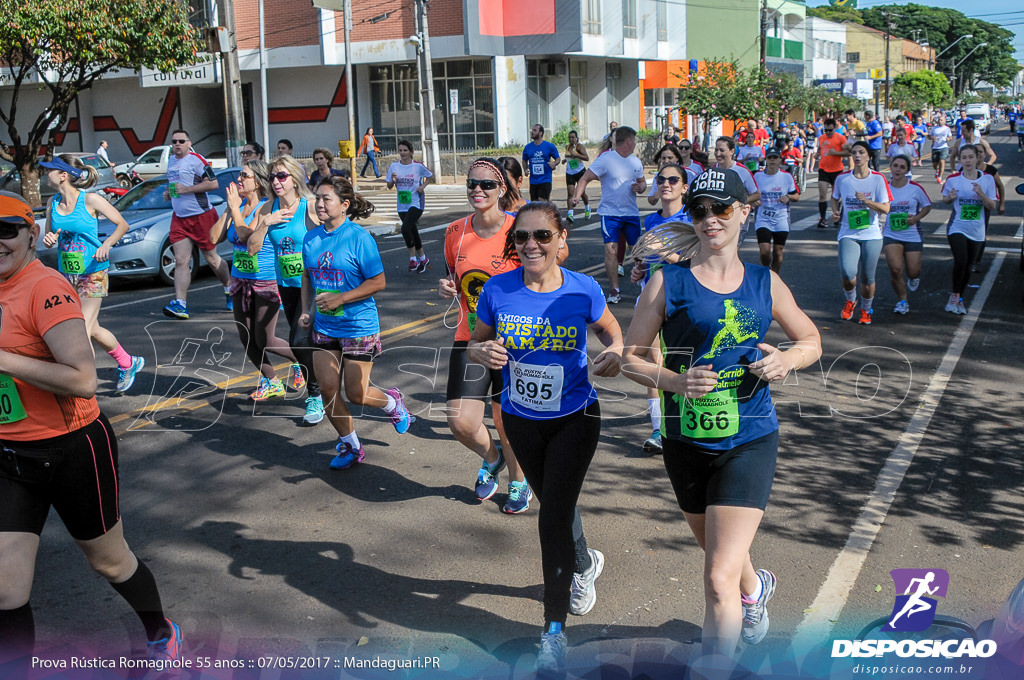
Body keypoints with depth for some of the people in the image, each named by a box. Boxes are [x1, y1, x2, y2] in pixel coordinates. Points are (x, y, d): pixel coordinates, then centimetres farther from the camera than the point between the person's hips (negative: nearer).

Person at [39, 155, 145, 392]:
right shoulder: (53, 203, 3)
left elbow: (122, 224, -5)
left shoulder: (89, 200, -12)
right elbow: (49, 237, 13)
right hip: (67, 274, 6)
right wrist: (48, 240, -11)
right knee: (93, 330, 14)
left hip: (93, 274, -6)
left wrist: (107, 244, -21)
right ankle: (127, 363, 34)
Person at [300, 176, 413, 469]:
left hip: (358, 326, -5)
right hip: (324, 327, 5)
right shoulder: (311, 238, 3)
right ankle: (349, 446, 25)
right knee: (328, 390, 4)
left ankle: (392, 402, 33)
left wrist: (339, 299, -20)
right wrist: (306, 311, 3)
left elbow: (378, 282, -14)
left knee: (356, 394, 0)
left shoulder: (359, 237, -14)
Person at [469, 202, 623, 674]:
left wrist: (614, 354, -20)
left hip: (574, 418, -3)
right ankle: (585, 563, 56)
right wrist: (483, 352, -24)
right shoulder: (497, 290, -12)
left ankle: (554, 633, 6)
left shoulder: (583, 290, -15)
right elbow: (475, 343, 0)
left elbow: (611, 332, 3)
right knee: (555, 506, 22)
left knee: (553, 519, -8)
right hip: (521, 419, 3)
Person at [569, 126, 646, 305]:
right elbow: (585, 178, -12)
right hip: (610, 212, -5)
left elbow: (642, 182, 21)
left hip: (632, 212, 5)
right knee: (610, 250, -11)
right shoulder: (605, 159, -10)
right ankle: (615, 291, -2)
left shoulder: (636, 162, 9)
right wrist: (576, 196, -28)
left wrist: (640, 187, -3)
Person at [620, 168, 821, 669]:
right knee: (721, 557, 26)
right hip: (686, 442, 2)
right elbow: (630, 357, -2)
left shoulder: (765, 283, 2)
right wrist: (673, 381, -20)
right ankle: (755, 586, 60)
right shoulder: (668, 282, -5)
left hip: (749, 442, -1)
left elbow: (811, 341, 14)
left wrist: (786, 360, -8)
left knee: (719, 579, -13)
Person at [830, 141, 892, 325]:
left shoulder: (878, 178, -3)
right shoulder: (842, 178, 3)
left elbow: (886, 208, -6)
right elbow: (835, 198, 22)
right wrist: (835, 212, 2)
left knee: (868, 278, 3)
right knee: (847, 272, -20)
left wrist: (867, 201, -21)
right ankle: (850, 300, 12)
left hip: (872, 235, 0)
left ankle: (866, 310, 30)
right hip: (848, 233, 0)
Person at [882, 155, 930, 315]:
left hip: (913, 235, 0)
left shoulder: (915, 188, -6)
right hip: (891, 235, 0)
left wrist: (916, 218, -12)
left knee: (913, 272, 4)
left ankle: (914, 277, 45)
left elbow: (927, 206, 6)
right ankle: (902, 301, 6)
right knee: (896, 269, -16)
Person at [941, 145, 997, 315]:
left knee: (968, 266, 10)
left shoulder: (987, 179, -3)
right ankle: (955, 295, 2)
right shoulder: (953, 179, -5)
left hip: (976, 231, 2)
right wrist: (950, 197, -14)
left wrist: (981, 194, -20)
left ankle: (959, 298, 30)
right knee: (961, 261, -20)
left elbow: (992, 207, -2)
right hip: (957, 228, -2)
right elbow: (945, 200, 10)